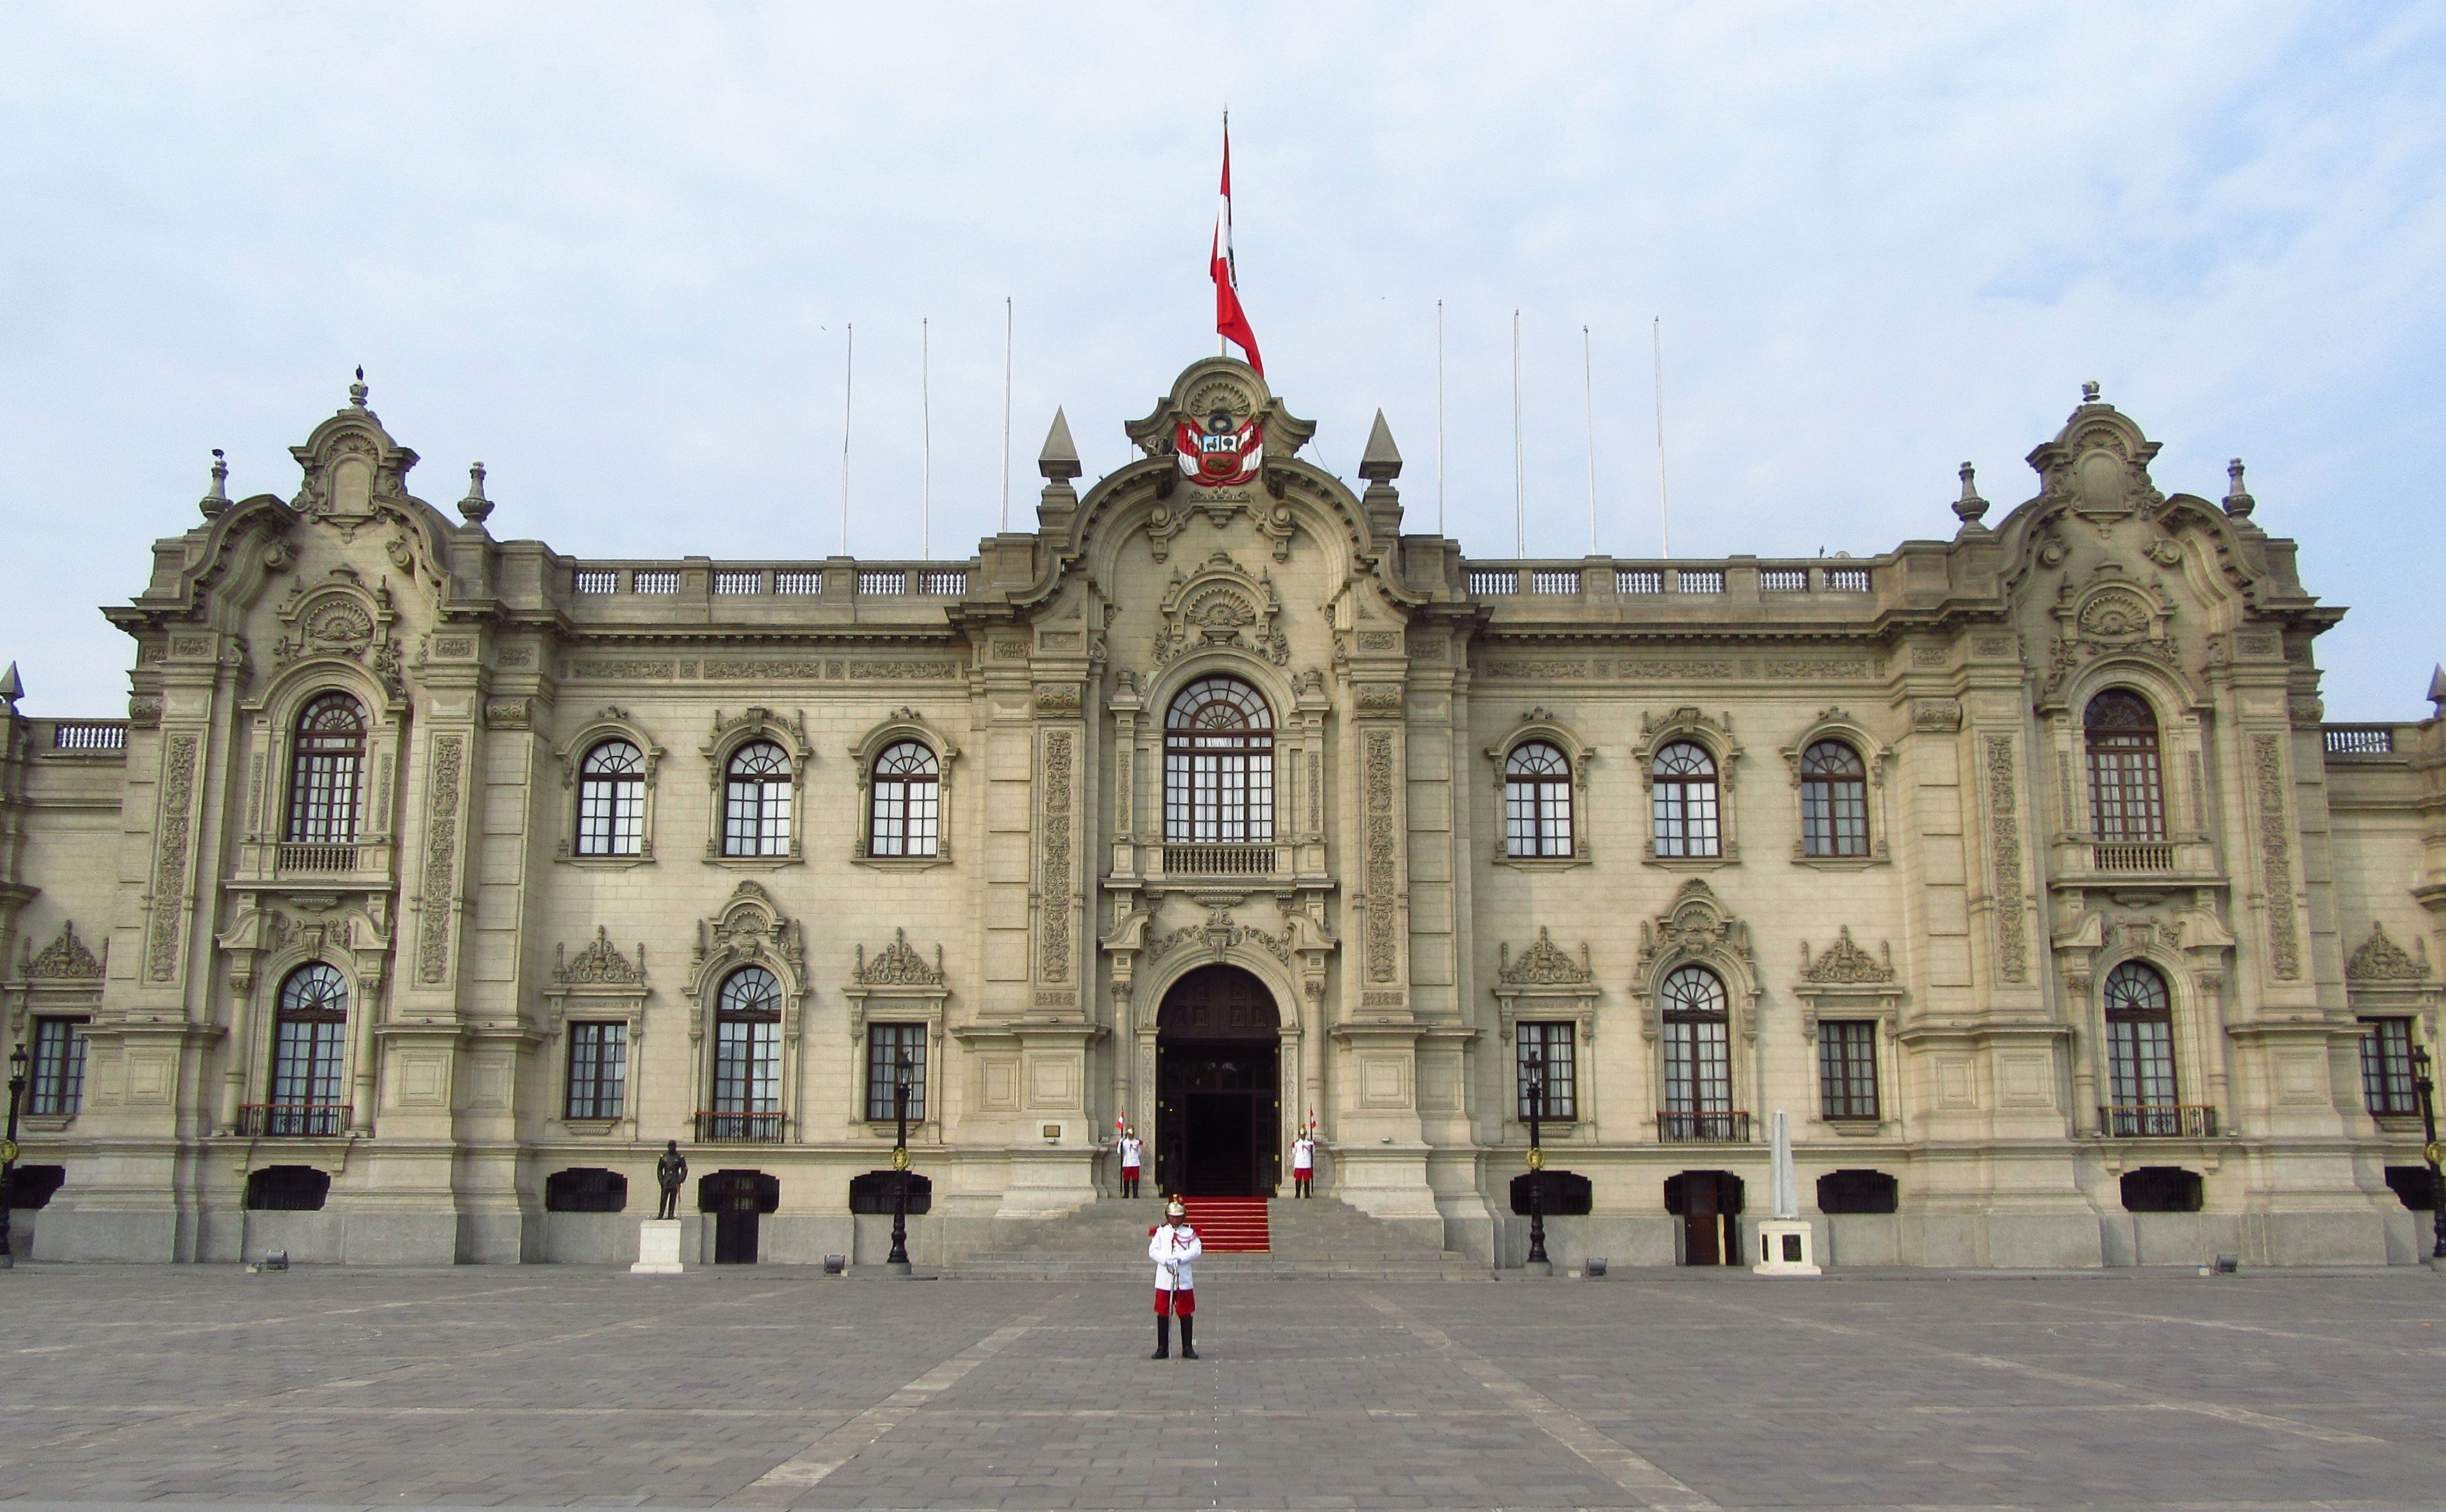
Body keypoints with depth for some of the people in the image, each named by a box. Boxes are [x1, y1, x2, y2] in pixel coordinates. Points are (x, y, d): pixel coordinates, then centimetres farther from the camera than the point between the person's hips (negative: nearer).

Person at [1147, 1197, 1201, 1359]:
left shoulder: (1190, 1232, 8)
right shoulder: (1160, 1232, 8)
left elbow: (1197, 1250, -5)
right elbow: (1153, 1251, -1)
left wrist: (1179, 1258, -18)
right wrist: (1166, 1260, -18)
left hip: (1184, 1279, 0)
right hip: (1164, 1279, 0)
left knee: (1186, 1314, 2)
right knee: (1163, 1314, 2)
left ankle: (1188, 1348, 9)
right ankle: (1162, 1348, 9)